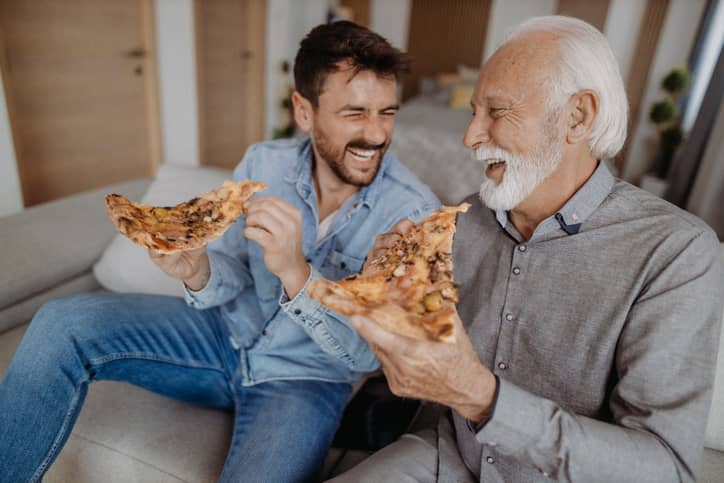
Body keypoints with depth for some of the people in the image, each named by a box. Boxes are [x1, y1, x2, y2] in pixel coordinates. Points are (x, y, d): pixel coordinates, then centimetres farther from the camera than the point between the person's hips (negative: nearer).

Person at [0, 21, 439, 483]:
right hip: (229, 336, 3)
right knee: (63, 324, -11)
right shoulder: (264, 163, -9)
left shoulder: (415, 212, -19)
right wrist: (199, 269, -26)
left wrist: (295, 271, -37)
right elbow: (236, 275, -2)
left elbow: (365, 353, -20)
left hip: (305, 379, -2)